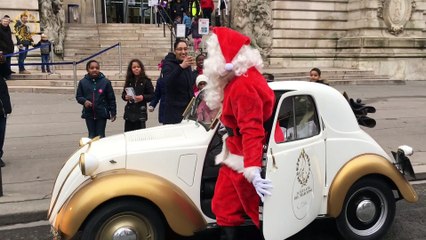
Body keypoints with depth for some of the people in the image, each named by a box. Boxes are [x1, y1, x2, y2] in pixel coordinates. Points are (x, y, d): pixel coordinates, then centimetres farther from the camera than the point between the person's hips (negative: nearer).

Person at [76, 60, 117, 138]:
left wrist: (113, 112, 0)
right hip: (89, 114, 2)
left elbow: (111, 99, 0)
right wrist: (84, 101, -14)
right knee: (91, 136, 10)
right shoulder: (83, 82, 0)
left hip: (102, 114, -2)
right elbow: (78, 96, 8)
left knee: (101, 136, 3)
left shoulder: (105, 82, -4)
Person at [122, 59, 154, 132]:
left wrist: (143, 97, -19)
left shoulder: (146, 81, -3)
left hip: (140, 112, -4)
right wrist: (125, 97, -6)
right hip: (129, 112, 4)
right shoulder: (129, 81, 9)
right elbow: (123, 94, 15)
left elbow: (152, 95, -3)